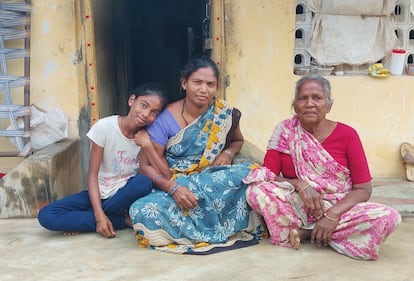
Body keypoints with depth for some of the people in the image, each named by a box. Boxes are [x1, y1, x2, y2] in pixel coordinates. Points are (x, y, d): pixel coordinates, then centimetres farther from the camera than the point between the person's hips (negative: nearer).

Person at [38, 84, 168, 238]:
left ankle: (80, 219, -14)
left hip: (126, 195, 1)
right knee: (46, 215, -20)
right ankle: (123, 220, -16)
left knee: (144, 182, -35)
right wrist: (99, 215, -23)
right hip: (99, 194, 0)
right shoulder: (105, 127, -13)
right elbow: (92, 175, -13)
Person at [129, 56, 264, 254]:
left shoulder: (224, 113, -3)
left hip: (214, 180, 2)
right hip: (173, 183, -1)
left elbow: (237, 141, 18)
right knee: (143, 211, -32)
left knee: (251, 172, -28)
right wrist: (173, 187, -29)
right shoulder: (166, 119, -11)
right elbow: (146, 166, -11)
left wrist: (228, 153, -7)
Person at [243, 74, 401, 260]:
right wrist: (300, 185, -22)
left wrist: (332, 215, -21)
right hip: (296, 207, 0)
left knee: (389, 217, -26)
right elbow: (267, 175, -5)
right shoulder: (284, 131, -2)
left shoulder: (347, 135, -5)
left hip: (339, 208, 1)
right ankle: (315, 233, -10)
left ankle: (304, 233, -14)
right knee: (256, 191, -27)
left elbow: (363, 189, -6)